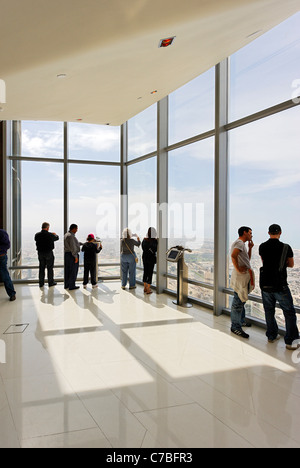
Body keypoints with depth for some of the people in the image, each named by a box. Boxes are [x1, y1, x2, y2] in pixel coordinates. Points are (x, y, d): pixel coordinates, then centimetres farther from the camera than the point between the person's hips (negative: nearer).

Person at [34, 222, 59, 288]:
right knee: (50, 268, 7)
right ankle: (51, 282, 13)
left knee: (41, 268, 11)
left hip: (40, 253, 4)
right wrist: (55, 234, 29)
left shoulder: (37, 235, -5)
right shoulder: (50, 235, -14)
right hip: (49, 253, -3)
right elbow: (57, 238, 3)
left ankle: (41, 283, 15)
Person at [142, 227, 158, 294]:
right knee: (150, 273, 2)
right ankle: (148, 289, 4)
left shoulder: (144, 240, -1)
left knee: (145, 272, 14)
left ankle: (145, 288, 22)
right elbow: (156, 249, -10)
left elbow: (143, 248, 7)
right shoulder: (155, 241, -16)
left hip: (145, 257, 5)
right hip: (151, 258, -5)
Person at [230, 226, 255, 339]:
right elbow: (233, 255, -33)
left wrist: (250, 248, 16)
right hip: (240, 278, -11)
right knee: (238, 302, -5)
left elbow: (248, 259, 25)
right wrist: (238, 269, -25)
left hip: (246, 277, 11)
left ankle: (241, 321, 36)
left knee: (242, 301, 22)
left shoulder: (242, 244, 20)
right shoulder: (239, 243, -14)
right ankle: (235, 327, 1)